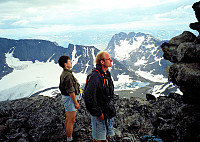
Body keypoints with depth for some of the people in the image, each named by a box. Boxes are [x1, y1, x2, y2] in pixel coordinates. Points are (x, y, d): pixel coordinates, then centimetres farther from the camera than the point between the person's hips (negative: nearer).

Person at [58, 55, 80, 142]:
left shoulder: (63, 74, 9)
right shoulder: (68, 75, -24)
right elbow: (70, 91, -25)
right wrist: (76, 102, -18)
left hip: (65, 97, 11)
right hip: (69, 98, -10)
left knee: (68, 119, 21)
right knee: (71, 121, 0)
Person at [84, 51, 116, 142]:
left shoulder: (107, 74, 9)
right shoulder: (94, 76, -21)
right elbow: (89, 97, -25)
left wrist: (111, 107, 14)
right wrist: (98, 113, -19)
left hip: (109, 113, 8)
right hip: (100, 114, -8)